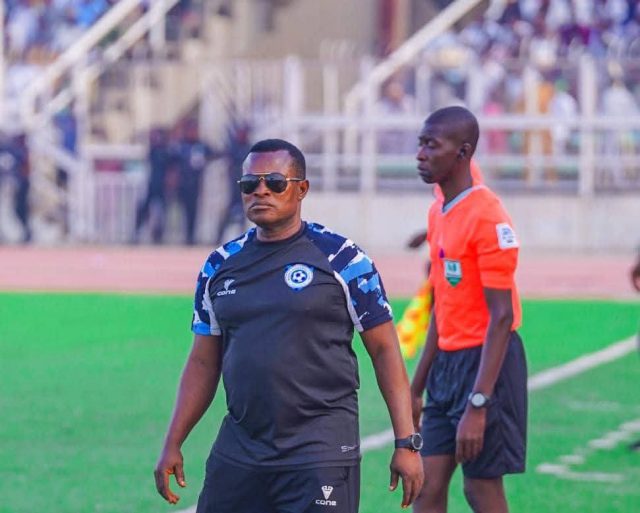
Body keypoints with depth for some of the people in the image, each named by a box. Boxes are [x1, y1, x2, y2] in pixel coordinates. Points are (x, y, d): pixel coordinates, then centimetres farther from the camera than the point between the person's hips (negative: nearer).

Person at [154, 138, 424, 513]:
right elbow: (203, 364, 17)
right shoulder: (220, 266, 11)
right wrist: (173, 444, 9)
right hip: (238, 451, 5)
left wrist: (406, 442, -7)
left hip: (321, 452, -5)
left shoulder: (341, 259, -2)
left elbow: (384, 350, -1)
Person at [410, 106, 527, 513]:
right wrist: (417, 385, 20)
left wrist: (477, 407, -24)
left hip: (485, 361, -8)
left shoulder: (487, 217, -16)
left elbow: (501, 316, -20)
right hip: (449, 363, 8)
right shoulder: (439, 213, 11)